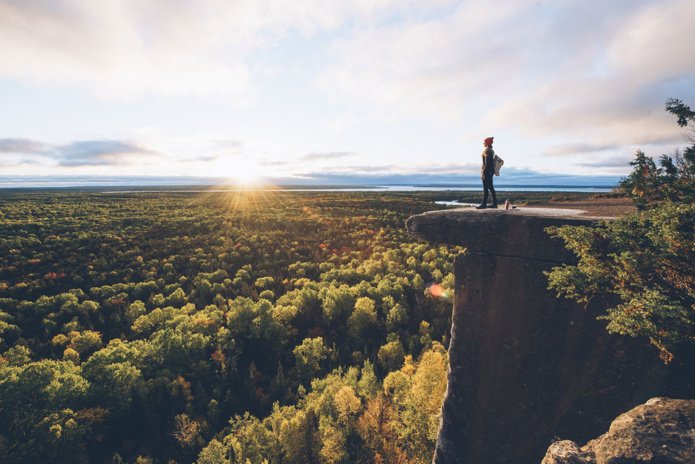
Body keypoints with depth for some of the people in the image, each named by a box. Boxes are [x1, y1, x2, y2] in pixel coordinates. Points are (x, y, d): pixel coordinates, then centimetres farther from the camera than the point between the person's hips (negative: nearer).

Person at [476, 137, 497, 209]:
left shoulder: (487, 151, -14)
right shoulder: (492, 151, 16)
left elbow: (487, 163, -20)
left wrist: (483, 173, -21)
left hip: (487, 171, -10)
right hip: (491, 171, 10)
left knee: (485, 188, -8)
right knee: (490, 187, 11)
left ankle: (484, 204, -6)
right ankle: (494, 204, 14)